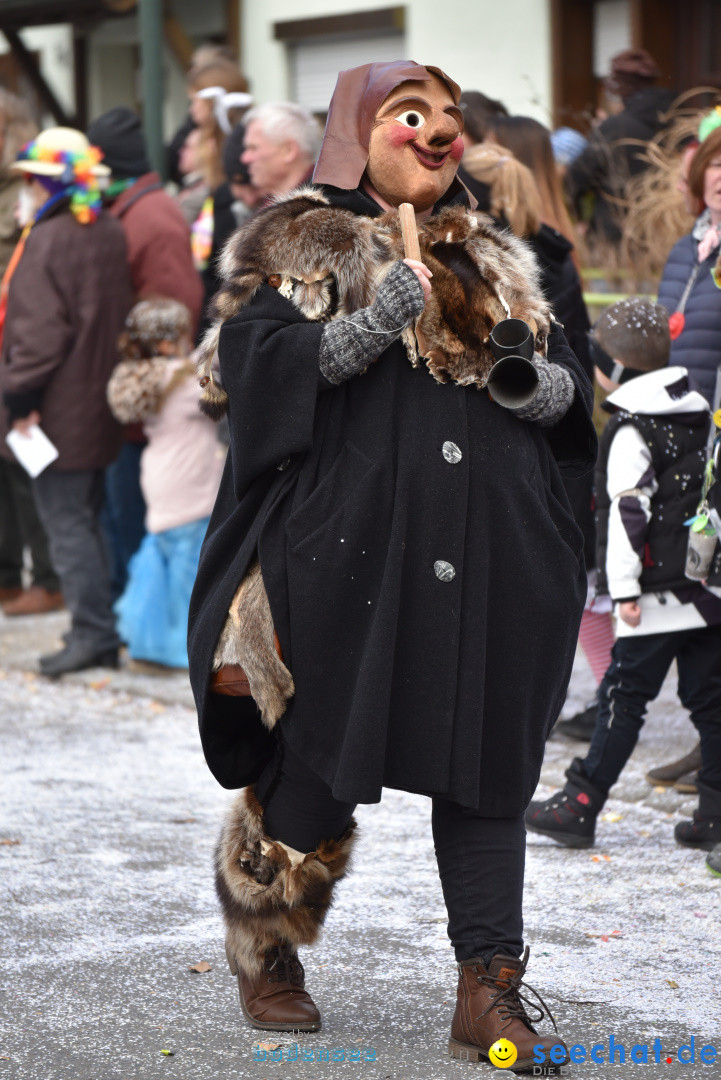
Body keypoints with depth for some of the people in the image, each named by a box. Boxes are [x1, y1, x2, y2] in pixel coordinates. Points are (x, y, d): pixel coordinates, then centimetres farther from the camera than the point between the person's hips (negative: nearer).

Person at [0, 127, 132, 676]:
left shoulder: (48, 240, -18)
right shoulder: (112, 234, 6)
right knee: (88, 518, 16)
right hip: (101, 411, 8)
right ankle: (103, 631, 20)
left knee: (66, 522, -2)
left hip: (59, 410, -8)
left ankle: (94, 631, -4)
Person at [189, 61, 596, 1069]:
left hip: (490, 561, 4)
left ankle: (490, 995, 4)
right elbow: (250, 361, -9)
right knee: (317, 761, 4)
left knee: (487, 766, 1)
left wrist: (548, 384, -2)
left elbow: (567, 372, 22)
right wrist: (373, 327, -22)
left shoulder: (495, 259, 19)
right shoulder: (300, 246, 4)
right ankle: (268, 954, 25)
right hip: (349, 550, -4)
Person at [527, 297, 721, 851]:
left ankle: (581, 804, -1)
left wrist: (625, 587, -14)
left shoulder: (631, 430, -10)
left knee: (624, 694, -4)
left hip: (662, 592, -7)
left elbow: (628, 510, -16)